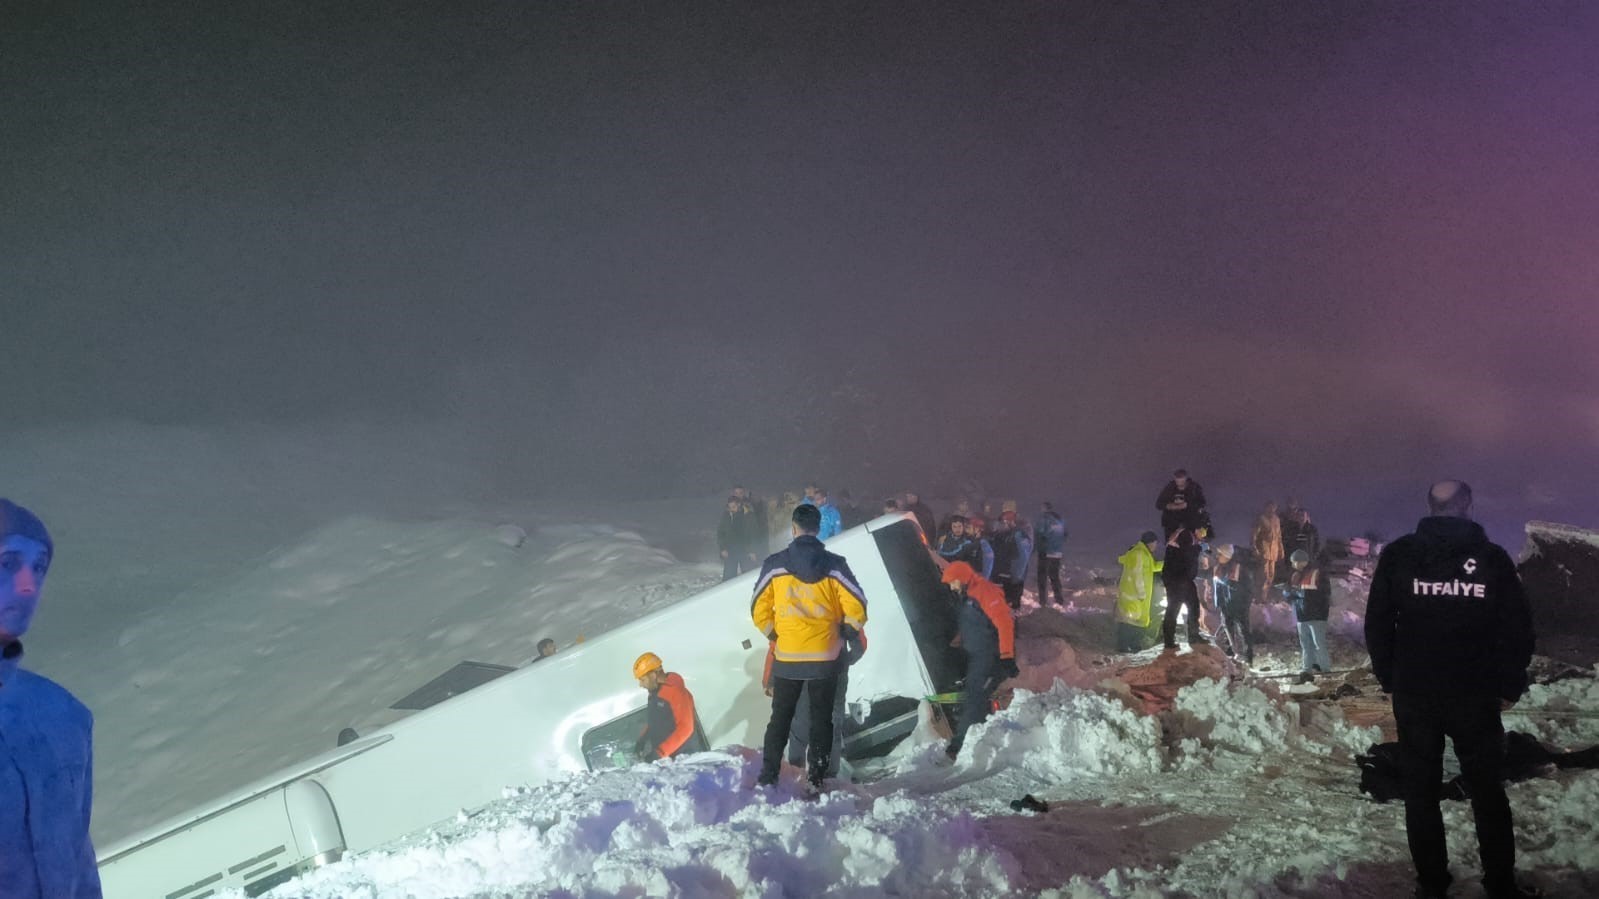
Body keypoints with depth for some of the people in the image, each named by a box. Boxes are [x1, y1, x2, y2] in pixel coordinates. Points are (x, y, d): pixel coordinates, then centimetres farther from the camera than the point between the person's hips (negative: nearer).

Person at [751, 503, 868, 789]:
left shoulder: (775, 564, -4)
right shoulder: (834, 565, -5)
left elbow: (759, 610, 0)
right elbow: (856, 607, -7)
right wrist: (845, 635, 9)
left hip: (787, 657, 0)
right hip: (824, 658, 0)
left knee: (780, 718, 12)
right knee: (822, 720, 10)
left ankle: (768, 778, 10)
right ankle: (817, 780, 8)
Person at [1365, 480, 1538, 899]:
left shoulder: (1398, 554, -3)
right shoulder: (1493, 558, -5)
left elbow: (1377, 624, -1)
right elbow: (1518, 629, -3)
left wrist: (1390, 679, 9)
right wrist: (1510, 687, 8)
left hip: (1413, 693, 0)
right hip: (1476, 695, 0)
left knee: (1420, 790, 10)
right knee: (1487, 789, 12)